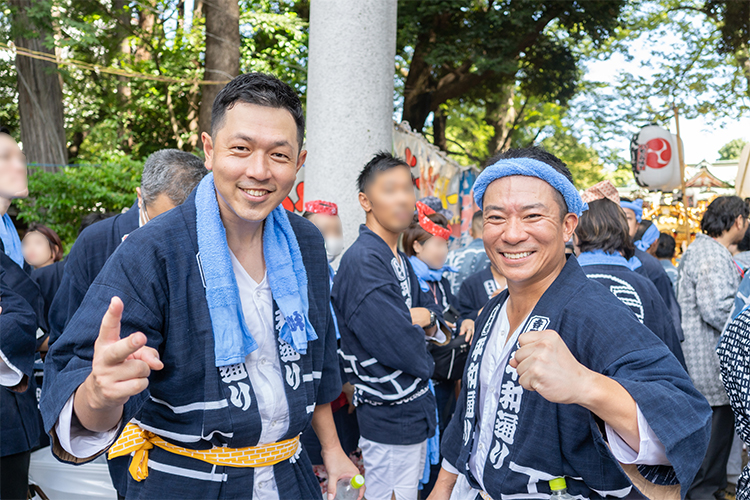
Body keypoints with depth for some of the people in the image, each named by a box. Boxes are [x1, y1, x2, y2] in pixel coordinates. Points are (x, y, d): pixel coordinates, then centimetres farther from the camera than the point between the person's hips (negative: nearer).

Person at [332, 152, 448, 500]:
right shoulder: (362, 261, -22)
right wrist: (420, 337, -5)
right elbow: (400, 345, -28)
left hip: (414, 412, 9)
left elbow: (434, 318, 11)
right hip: (390, 421, -9)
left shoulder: (400, 260, 9)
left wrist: (425, 319, -12)